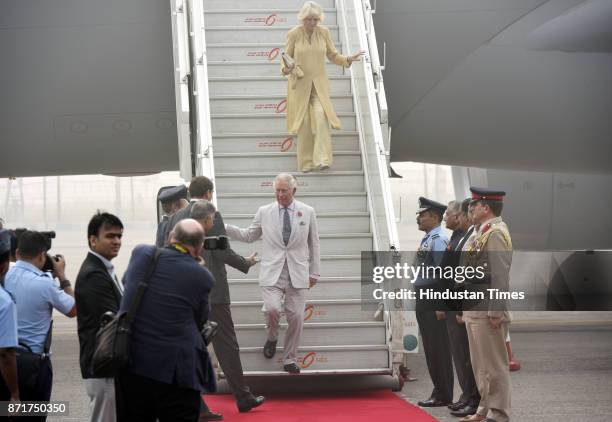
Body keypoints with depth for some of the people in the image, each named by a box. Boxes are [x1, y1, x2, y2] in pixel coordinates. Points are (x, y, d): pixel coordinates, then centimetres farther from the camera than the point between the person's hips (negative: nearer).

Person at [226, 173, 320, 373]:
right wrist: (223, 228, 3)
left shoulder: (307, 212, 5)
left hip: (298, 274, 1)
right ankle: (271, 338, 13)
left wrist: (314, 272, 10)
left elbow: (313, 243, 11)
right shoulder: (264, 212, 5)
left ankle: (290, 360, 14)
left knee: (296, 317, -2)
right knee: (272, 309, -21)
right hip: (272, 272, -1)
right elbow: (248, 235, 15)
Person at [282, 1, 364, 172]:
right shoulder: (293, 34, -8)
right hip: (300, 84, -1)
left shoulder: (324, 32, -1)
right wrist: (285, 69, -23)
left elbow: (333, 55, 8)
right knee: (304, 123, 0)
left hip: (319, 84, 1)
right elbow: (286, 58, -1)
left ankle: (322, 159, -20)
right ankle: (306, 163, 12)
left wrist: (347, 59, -10)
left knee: (321, 117, -18)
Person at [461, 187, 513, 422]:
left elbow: (500, 276, -20)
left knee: (493, 364, -4)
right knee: (480, 364, 15)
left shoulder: (495, 234, -14)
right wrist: (464, 308, 18)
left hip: (487, 311, -10)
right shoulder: (482, 233, 17)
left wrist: (495, 312, -23)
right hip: (474, 310, 10)